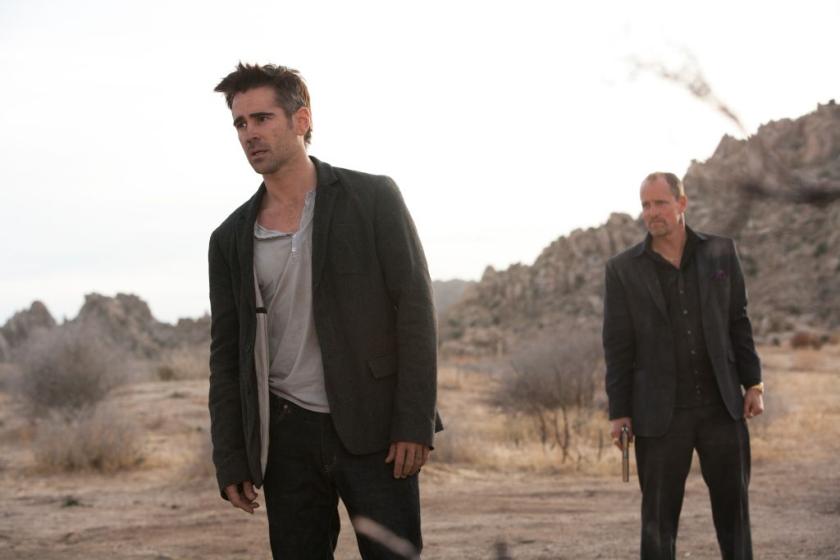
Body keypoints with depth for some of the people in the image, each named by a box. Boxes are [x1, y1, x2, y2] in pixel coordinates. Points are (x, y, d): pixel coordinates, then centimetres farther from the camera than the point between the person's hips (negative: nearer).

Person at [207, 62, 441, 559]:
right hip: (287, 438, 3)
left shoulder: (372, 198, -1)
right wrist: (231, 462, 5)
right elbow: (226, 356, 12)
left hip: (372, 428, -3)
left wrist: (414, 424, -12)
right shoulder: (231, 238, 9)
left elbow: (415, 309, -5)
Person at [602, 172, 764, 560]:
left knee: (733, 505, 7)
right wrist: (619, 412, -3)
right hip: (660, 412, -1)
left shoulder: (720, 252, 6)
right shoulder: (623, 269, 1)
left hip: (722, 405, 2)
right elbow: (617, 346, 0)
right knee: (658, 517, 4)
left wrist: (753, 382, 4)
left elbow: (738, 321, 9)